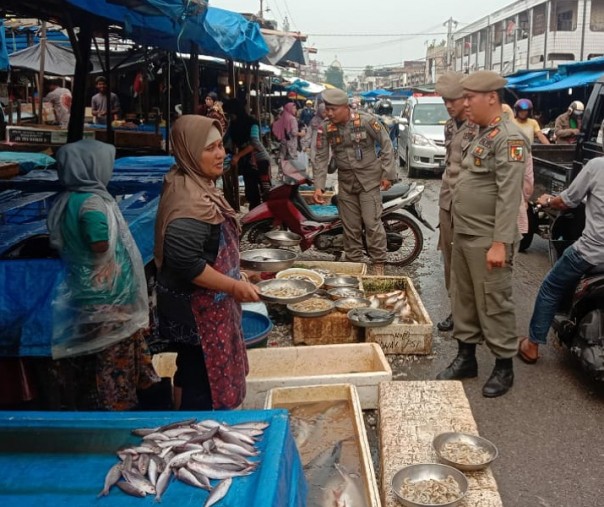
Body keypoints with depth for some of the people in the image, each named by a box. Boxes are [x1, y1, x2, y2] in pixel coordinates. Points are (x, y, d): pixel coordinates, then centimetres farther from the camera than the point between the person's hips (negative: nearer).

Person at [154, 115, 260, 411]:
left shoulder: (196, 185, 5)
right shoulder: (189, 201, -27)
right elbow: (186, 262, -32)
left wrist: (234, 280, 18)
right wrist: (235, 286, -24)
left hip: (205, 305, 10)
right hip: (196, 311, -10)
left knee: (190, 376, 24)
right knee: (202, 388, 4)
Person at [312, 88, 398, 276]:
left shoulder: (366, 120, -13)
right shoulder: (326, 128, -4)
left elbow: (386, 145, -6)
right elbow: (321, 158, -2)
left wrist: (387, 174, -9)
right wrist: (318, 186, -11)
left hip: (369, 180, -4)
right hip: (346, 182, 4)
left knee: (372, 223, -8)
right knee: (350, 227, 9)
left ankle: (379, 265, 4)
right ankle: (354, 264, 21)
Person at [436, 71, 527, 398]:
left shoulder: (508, 138, -15)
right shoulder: (481, 135, 14)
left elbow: (509, 196, -21)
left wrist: (500, 243, -25)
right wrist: (460, 231, 17)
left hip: (487, 241, -9)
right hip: (463, 235, 9)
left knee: (494, 306, 1)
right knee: (463, 300, 16)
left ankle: (504, 367, 15)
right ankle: (466, 357, 29)